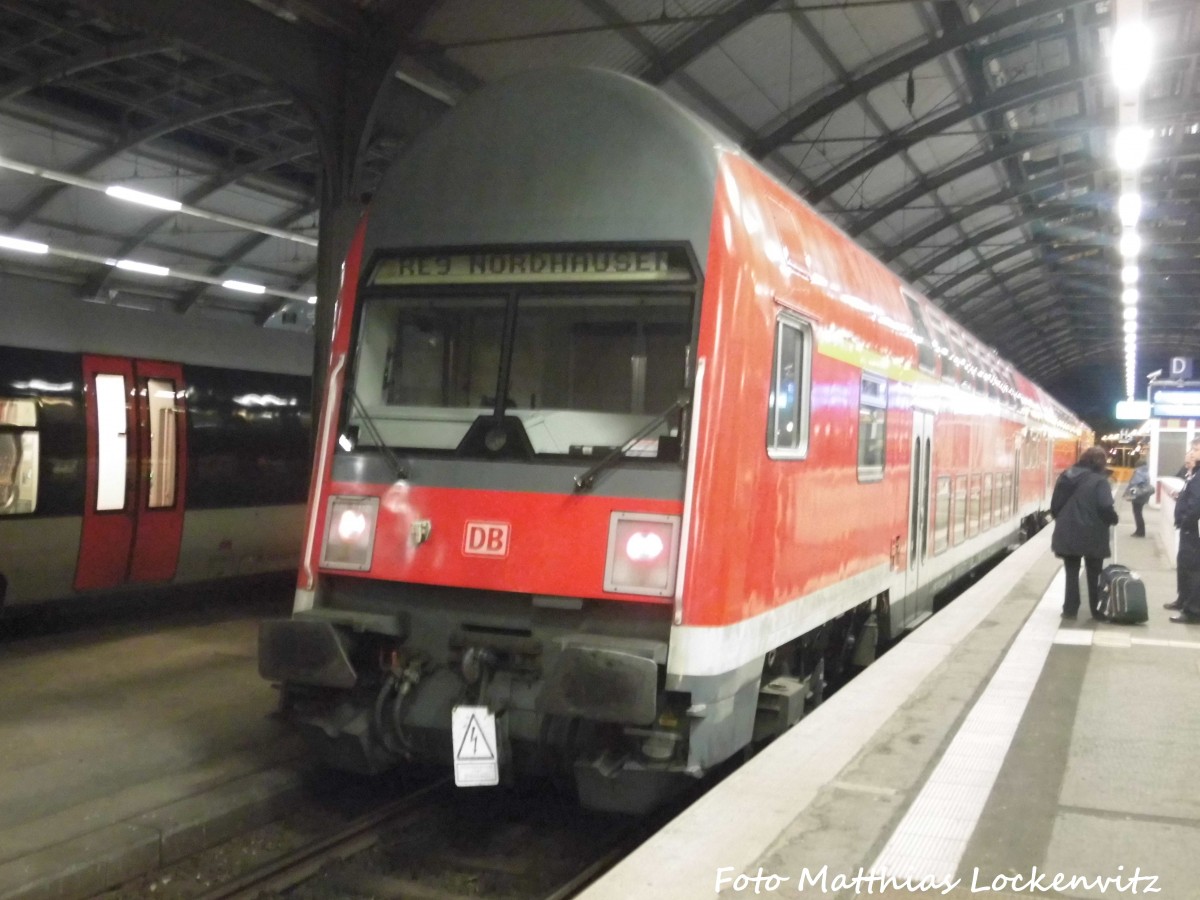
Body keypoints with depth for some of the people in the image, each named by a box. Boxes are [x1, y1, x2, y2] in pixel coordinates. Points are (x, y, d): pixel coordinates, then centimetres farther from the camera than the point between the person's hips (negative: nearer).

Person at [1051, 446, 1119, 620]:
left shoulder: (1066, 476, 6)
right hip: (1092, 535, -4)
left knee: (1071, 572, 12)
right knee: (1094, 574, 11)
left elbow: (1055, 504, 8)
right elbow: (1105, 508, -19)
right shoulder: (1099, 480, -11)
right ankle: (1097, 610, 17)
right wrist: (1114, 519, 1)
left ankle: (1070, 609, 11)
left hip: (1067, 533, 4)